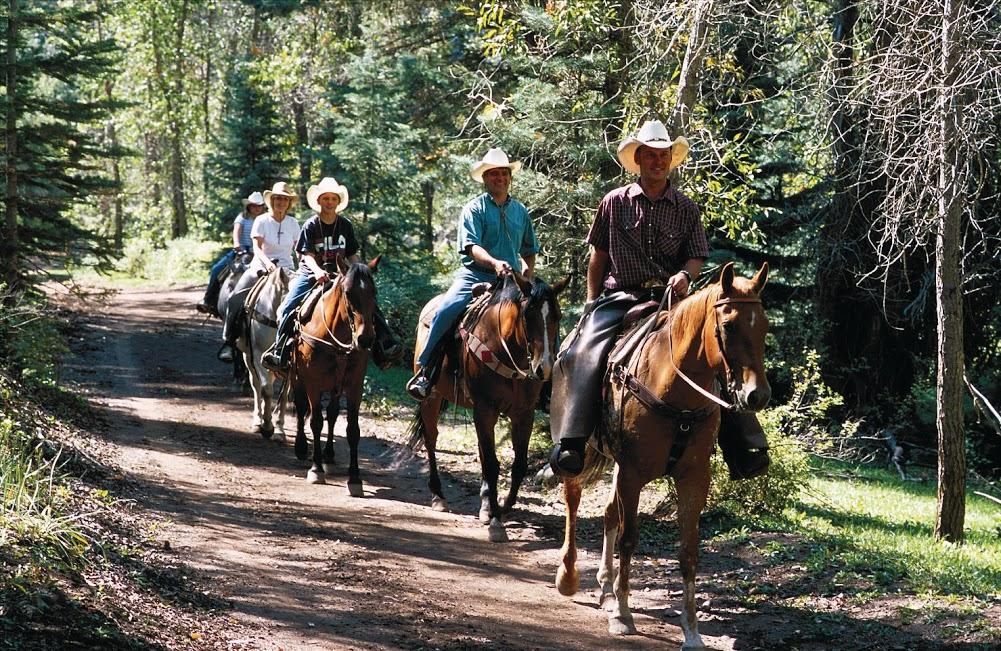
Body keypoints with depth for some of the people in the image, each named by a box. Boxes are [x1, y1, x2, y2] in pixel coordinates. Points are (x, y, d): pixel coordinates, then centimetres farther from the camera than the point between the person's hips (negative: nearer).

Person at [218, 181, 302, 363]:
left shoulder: (293, 223, 8)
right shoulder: (262, 221, -1)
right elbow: (257, 247, -12)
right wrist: (267, 262, -30)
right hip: (260, 267, -2)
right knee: (236, 300, -20)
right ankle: (228, 342, -12)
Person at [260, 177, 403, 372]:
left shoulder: (345, 225, 7)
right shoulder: (310, 226, -2)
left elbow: (352, 254, 10)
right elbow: (308, 255, -10)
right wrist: (318, 271, -30)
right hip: (311, 274, -2)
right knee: (288, 308, -22)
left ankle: (385, 347, -16)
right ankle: (279, 350, -12)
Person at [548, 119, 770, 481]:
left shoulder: (686, 208, 9)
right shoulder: (615, 203, 7)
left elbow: (696, 256, 8)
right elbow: (598, 256, 13)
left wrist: (684, 275, -15)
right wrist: (591, 303, 8)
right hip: (620, 296, -1)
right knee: (584, 353, -28)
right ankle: (570, 445, -34)